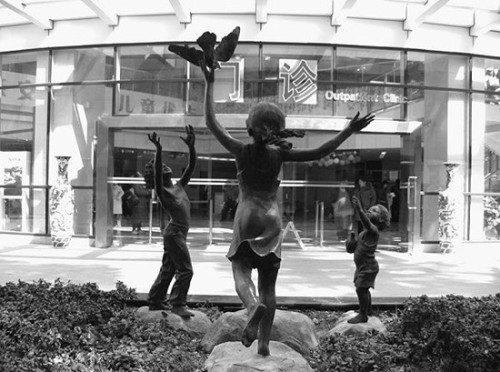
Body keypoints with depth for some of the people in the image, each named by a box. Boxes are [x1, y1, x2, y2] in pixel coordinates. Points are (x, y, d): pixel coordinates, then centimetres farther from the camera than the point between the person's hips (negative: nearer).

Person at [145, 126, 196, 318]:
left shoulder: (179, 186, 11)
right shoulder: (162, 191, -8)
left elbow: (191, 166, 7)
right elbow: (157, 172, -26)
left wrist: (191, 146, -3)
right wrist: (158, 150, -36)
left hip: (178, 233, 8)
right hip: (174, 232, -8)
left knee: (168, 269, 15)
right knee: (185, 270, -8)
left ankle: (155, 300, 26)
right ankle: (178, 304, -1)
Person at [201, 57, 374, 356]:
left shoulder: (241, 151, -9)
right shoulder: (279, 154, -9)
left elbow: (211, 122, -2)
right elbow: (319, 153, -11)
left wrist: (210, 83, 3)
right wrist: (349, 131, -6)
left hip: (246, 220, -1)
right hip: (272, 222, 2)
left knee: (241, 272, 4)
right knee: (269, 285, 9)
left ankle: (253, 306, -29)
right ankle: (264, 343, 12)